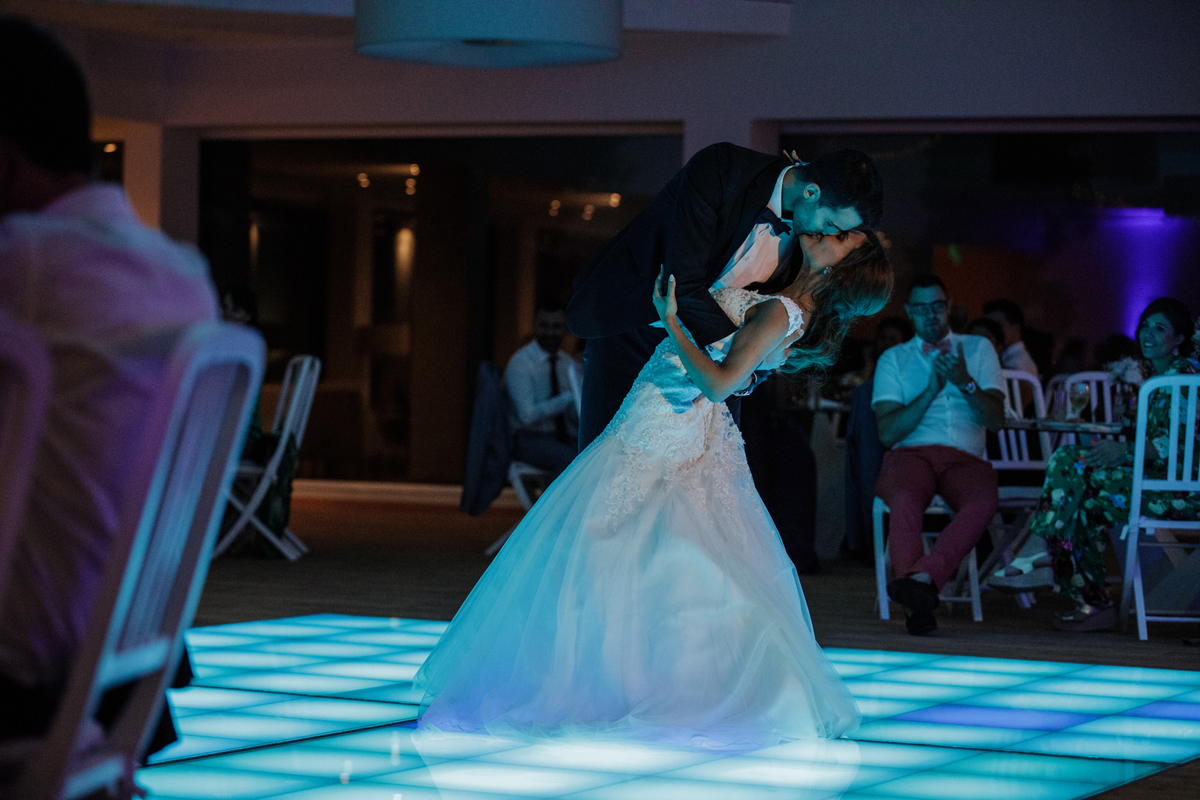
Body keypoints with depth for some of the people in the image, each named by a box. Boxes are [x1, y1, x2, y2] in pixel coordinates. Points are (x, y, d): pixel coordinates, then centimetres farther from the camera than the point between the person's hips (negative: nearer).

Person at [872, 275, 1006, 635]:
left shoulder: (978, 349, 20)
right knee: (906, 499, -38)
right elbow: (887, 433, 4)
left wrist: (965, 383, -9)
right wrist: (930, 391, -6)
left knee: (985, 500, -37)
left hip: (965, 458, 1)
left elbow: (996, 419, 8)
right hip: (910, 455, -1)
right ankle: (917, 600, -44)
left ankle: (920, 577, -46)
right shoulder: (893, 359, 19)